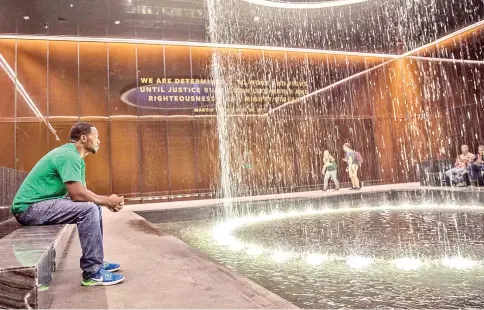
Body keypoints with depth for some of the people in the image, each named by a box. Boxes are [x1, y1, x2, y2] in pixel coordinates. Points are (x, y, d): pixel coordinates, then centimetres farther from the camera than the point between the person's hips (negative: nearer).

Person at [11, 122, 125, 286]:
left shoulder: (76, 157, 12)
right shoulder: (69, 155, -19)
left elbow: (83, 191, 10)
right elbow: (77, 194, -27)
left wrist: (107, 200, -7)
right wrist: (107, 201, -14)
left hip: (41, 204, 10)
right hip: (29, 208, -10)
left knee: (94, 207, 10)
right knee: (88, 209, -25)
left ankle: (96, 261, 15)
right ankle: (92, 273, -20)